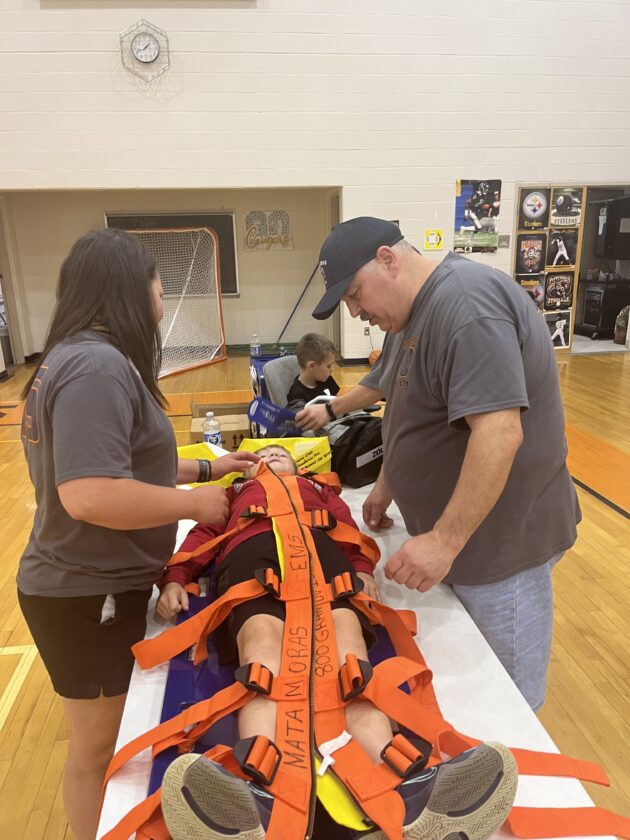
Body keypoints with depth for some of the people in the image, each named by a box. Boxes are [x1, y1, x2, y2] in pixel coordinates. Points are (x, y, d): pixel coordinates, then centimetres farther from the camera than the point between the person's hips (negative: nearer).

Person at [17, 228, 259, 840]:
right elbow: (90, 495, -34)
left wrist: (207, 467, 14)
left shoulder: (83, 357, 9)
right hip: (88, 596, -10)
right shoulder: (97, 366, -25)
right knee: (96, 747, 13)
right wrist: (194, 502, -21)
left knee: (107, 737, 27)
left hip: (94, 584, 10)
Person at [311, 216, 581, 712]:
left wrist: (445, 540, -29)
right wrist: (387, 484, 19)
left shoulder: (465, 304, -24)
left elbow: (499, 433, -31)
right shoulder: (419, 310, 8)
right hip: (454, 530, 9)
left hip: (500, 536, -9)